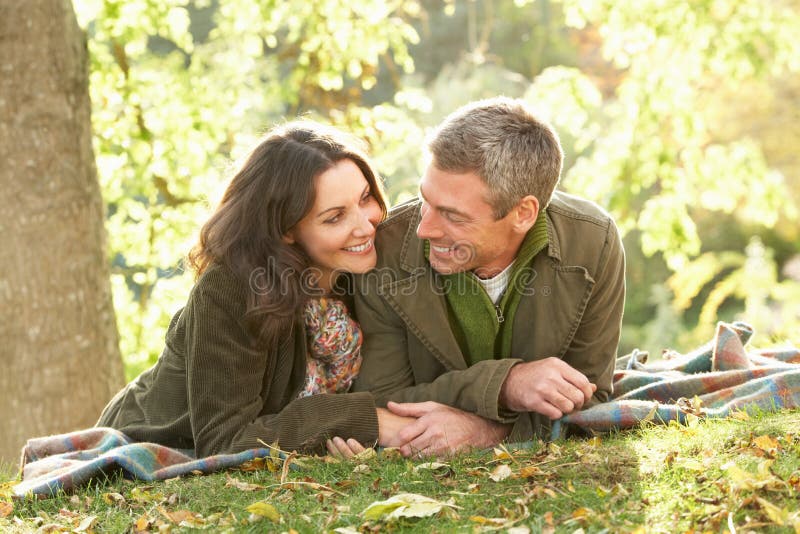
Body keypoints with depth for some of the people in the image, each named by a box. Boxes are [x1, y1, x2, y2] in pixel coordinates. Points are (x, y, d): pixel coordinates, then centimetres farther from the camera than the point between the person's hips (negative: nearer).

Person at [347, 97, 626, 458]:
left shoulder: (592, 245, -15)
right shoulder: (386, 254, -18)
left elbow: (588, 399, -10)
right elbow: (378, 405, -15)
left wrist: (486, 430, -27)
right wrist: (503, 386, -28)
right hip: (424, 468, -2)